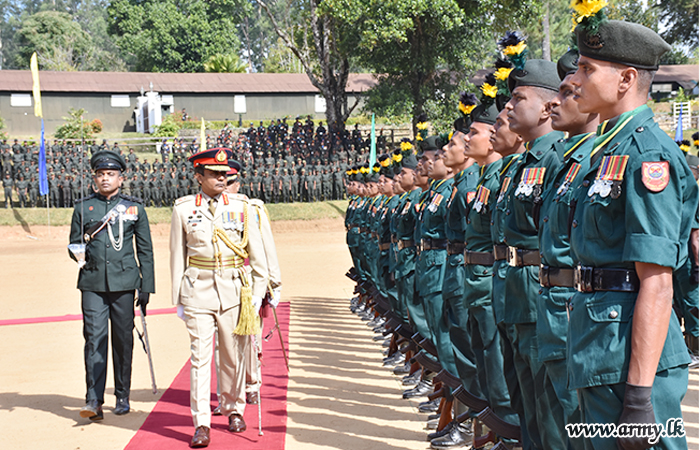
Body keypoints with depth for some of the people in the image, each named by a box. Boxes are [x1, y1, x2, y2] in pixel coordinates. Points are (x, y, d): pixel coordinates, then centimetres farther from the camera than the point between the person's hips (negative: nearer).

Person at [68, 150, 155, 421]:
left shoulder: (134, 208, 6)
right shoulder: (83, 207, 8)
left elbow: (145, 250, 7)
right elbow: (74, 243, 16)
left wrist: (146, 287, 2)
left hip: (124, 283, 0)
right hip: (93, 283, 0)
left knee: (123, 340, 6)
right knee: (94, 338, -7)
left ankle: (123, 396, 19)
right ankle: (94, 400, -5)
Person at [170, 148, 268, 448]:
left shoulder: (241, 207, 3)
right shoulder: (183, 209, 2)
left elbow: (256, 252, 6)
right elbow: (178, 256, 6)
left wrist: (259, 291, 2)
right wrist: (178, 299, 5)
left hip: (235, 289, 1)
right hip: (198, 290, -1)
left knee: (234, 355, 10)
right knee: (200, 356, -3)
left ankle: (233, 409, 29)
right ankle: (201, 423, 2)